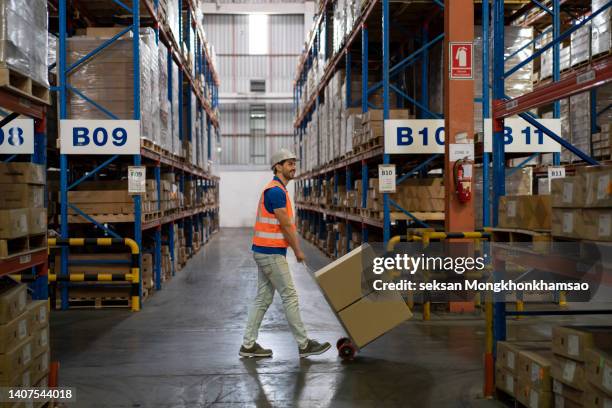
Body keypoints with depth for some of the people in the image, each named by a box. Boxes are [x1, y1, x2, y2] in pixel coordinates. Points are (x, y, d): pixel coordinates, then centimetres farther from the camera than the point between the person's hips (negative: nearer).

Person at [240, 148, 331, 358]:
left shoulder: (277, 190, 16)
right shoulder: (276, 191, -16)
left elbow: (287, 225, 19)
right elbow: (285, 225, -16)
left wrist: (295, 247, 16)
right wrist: (298, 251, -7)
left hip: (264, 252, 10)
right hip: (271, 253, -10)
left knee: (263, 298, 11)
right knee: (290, 296, -2)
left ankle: (248, 344, 15)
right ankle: (304, 345, 7)